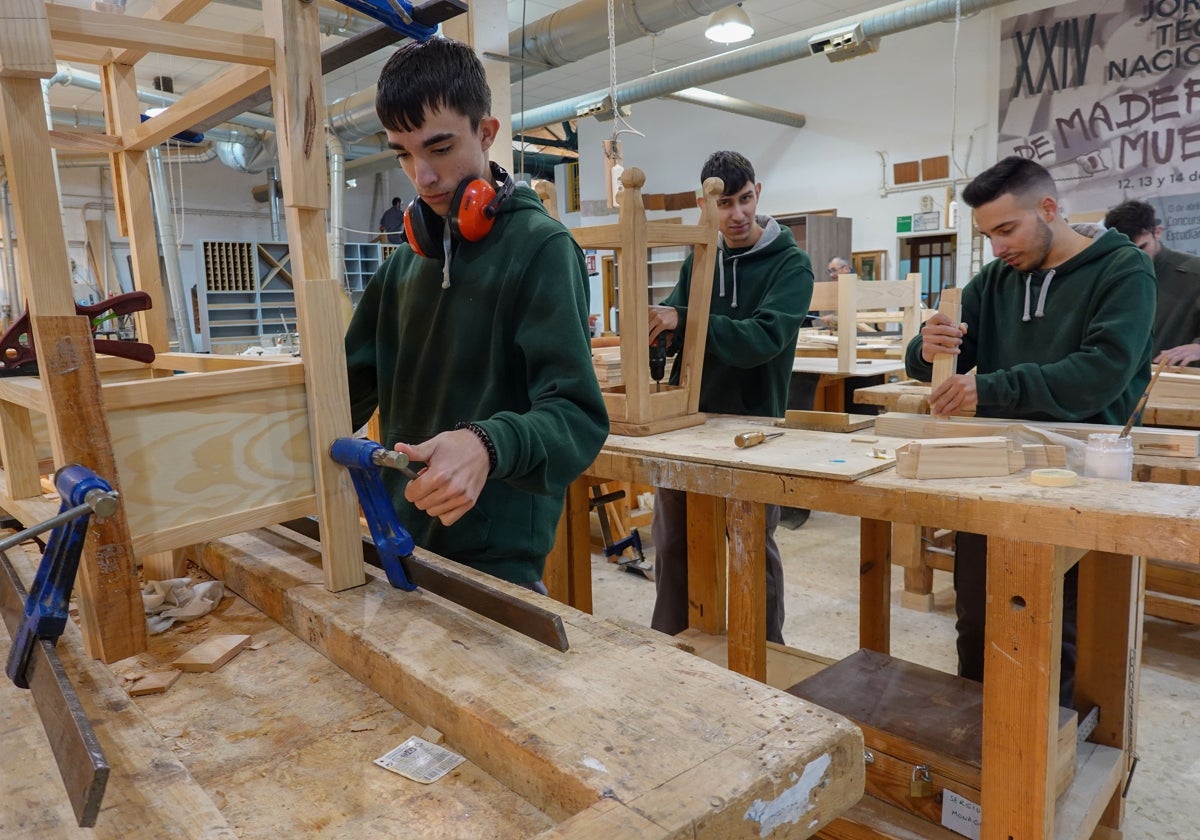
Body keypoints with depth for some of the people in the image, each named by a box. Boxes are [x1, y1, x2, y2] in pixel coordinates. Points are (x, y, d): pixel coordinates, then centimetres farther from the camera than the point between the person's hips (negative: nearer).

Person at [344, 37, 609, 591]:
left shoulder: (540, 247, -14)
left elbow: (578, 414, -22)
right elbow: (356, 383, 13)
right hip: (403, 542, 7)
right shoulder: (405, 263, 8)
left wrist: (489, 444, -39)